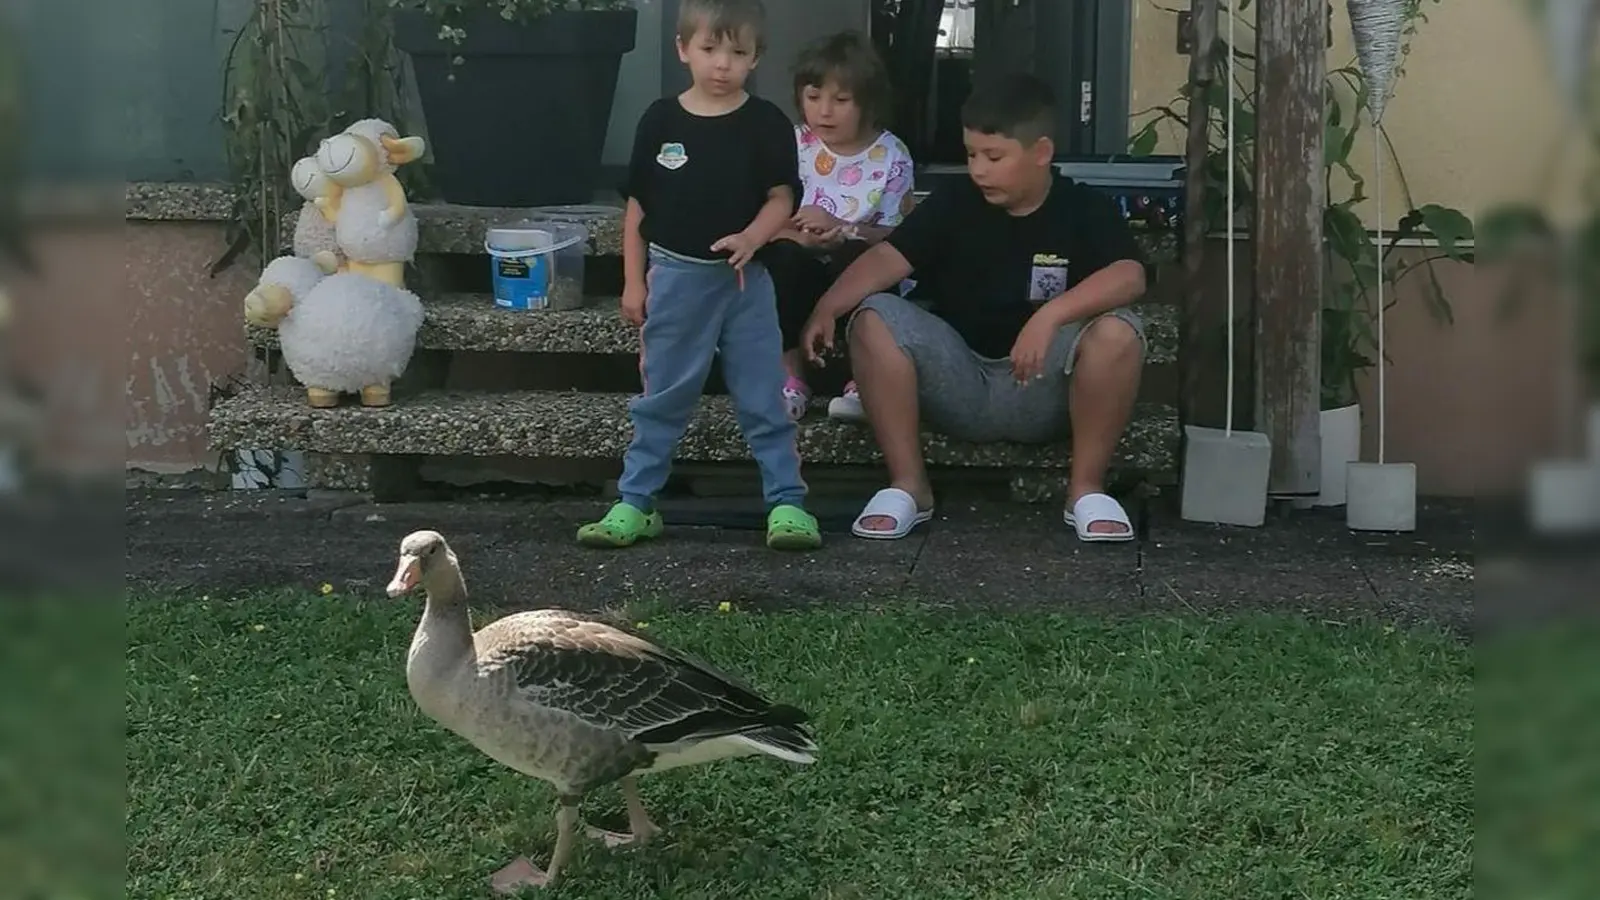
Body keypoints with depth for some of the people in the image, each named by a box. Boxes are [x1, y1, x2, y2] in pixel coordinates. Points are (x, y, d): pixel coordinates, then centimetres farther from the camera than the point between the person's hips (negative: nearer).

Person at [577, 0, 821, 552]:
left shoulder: (767, 124, -3)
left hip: (743, 280, -1)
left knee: (762, 398, 2)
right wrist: (633, 281, 4)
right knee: (661, 398, 8)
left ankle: (786, 503, 7)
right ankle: (635, 503, 14)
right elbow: (638, 205, 6)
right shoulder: (661, 121, 0)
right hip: (674, 277, 1)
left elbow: (781, 198, -2)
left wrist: (751, 239, -22)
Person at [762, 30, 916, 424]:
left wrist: (842, 230, -24)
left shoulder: (891, 155, -6)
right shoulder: (793, 145, -1)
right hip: (805, 271, 2)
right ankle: (791, 377, -21)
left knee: (854, 256, -35)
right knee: (783, 256, -31)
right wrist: (797, 235, -25)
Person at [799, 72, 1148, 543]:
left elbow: (1129, 276, -23)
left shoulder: (1085, 209, -5)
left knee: (1117, 331, -30)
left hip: (1044, 394, -2)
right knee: (873, 319, -21)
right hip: (958, 382, 2)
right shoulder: (953, 203, 1)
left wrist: (1050, 314, -38)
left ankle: (1086, 488, -14)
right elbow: (887, 257, -10)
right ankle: (908, 485, -14)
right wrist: (828, 306, -28)